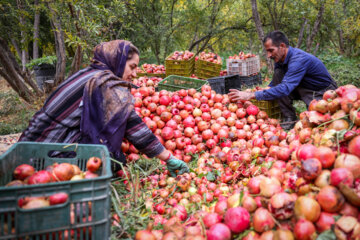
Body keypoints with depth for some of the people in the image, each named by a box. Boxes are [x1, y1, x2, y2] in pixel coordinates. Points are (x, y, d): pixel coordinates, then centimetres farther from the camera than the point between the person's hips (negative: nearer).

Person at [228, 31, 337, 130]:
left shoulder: (299, 59, -32)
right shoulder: (280, 58, -6)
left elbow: (285, 88, -42)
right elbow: (274, 84, 5)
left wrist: (252, 95, -46)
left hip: (324, 93, -7)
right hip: (305, 88, 7)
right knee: (278, 74, -15)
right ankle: (289, 117, -10)